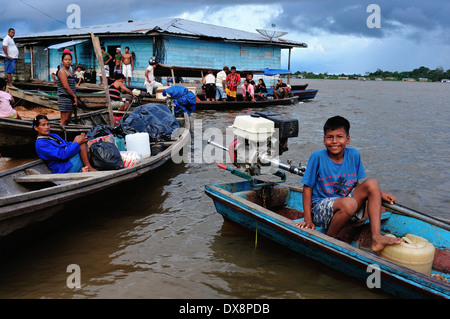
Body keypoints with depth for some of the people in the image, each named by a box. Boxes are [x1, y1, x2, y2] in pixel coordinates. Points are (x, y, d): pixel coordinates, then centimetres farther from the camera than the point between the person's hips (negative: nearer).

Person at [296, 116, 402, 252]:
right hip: (320, 207, -5)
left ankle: (376, 238, -21)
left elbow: (356, 184, 14)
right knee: (348, 203, -35)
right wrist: (308, 219, -11)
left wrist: (379, 194, 0)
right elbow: (308, 188, -7)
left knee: (372, 183, -14)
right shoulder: (318, 157, -11)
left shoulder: (353, 155, 2)